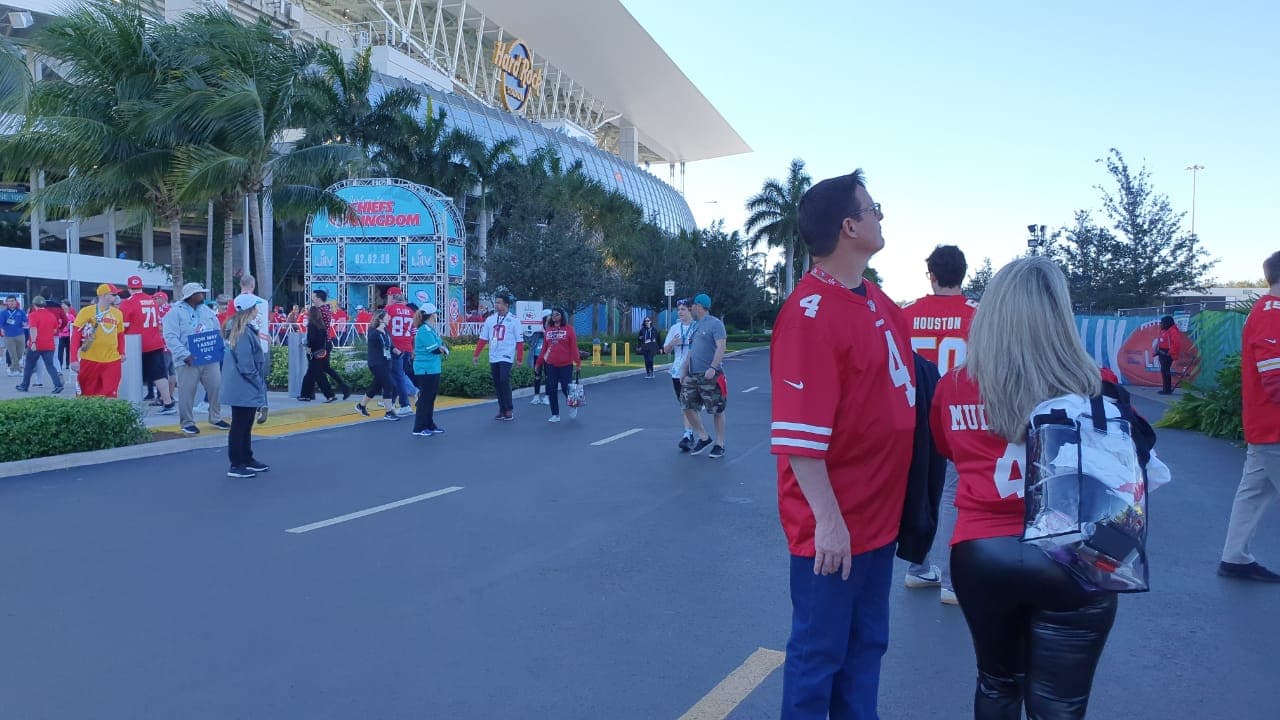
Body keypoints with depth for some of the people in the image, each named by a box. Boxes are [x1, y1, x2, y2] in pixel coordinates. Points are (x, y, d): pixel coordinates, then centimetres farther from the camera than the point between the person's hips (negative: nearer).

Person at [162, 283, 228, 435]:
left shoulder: (207, 311, 15)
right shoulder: (175, 312, -5)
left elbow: (218, 333, 17)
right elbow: (171, 337, -13)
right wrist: (185, 355, -23)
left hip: (210, 359, 5)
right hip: (188, 361, -5)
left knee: (216, 387, 6)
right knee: (187, 392, 0)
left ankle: (216, 418, 21)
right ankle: (187, 422, 12)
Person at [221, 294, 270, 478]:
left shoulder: (247, 329, 11)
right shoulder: (244, 332, -20)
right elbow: (246, 365, -22)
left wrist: (259, 385, 13)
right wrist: (259, 384, -10)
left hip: (247, 389, 10)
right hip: (243, 389, -10)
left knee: (246, 425, 18)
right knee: (239, 426, -2)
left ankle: (247, 460, 29)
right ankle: (236, 465, 6)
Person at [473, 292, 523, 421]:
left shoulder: (513, 320, -3)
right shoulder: (490, 319, 9)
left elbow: (519, 341, -3)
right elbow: (483, 339, 11)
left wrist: (519, 358, -6)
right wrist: (476, 355, 7)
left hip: (506, 357, -5)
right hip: (493, 357, 5)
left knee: (504, 381, -14)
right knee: (497, 384, 7)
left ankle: (509, 410, -4)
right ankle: (502, 410, 16)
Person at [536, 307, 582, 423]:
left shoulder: (568, 329, -3)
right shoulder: (548, 330, 9)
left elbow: (574, 347, -6)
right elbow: (544, 348, 11)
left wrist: (578, 362, -10)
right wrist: (539, 362, 11)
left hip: (566, 365, -4)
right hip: (550, 365, 4)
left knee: (566, 388, -1)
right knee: (551, 390, 4)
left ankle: (572, 406, 29)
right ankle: (555, 415, 13)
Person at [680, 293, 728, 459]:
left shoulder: (715, 324, -7)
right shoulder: (696, 326, 19)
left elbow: (721, 347, -17)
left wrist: (713, 367, -27)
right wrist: (684, 371, 19)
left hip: (710, 375, -8)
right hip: (693, 375, 8)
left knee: (717, 410, 1)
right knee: (688, 407, 4)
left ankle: (720, 445, 11)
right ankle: (703, 437, 19)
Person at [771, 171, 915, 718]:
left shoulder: (879, 301, 7)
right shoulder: (811, 310, -20)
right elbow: (799, 434, -24)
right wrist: (827, 520, -24)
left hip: (880, 513, 8)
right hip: (835, 524, -8)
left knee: (867, 644, 22)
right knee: (820, 652, 9)